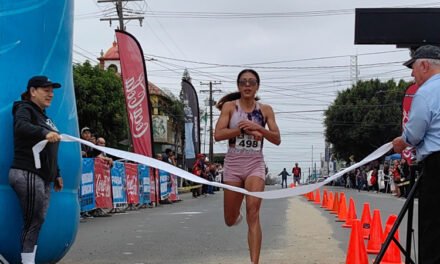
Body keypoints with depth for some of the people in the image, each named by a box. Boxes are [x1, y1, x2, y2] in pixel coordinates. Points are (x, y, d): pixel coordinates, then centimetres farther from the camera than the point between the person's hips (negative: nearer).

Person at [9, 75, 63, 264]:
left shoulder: (44, 116, 23)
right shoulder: (25, 109, -3)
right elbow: (21, 126, -27)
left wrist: (56, 174, 26)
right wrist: (44, 133, -43)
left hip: (44, 177, 9)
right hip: (28, 174, -8)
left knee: (37, 222, 5)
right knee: (33, 222, -11)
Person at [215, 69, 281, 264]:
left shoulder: (265, 110, 4)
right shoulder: (230, 106, 0)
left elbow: (277, 139, 0)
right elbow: (218, 134, -11)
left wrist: (258, 128, -15)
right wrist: (244, 129, -17)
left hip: (255, 165, 0)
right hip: (233, 164, 1)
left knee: (253, 213, -18)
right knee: (230, 221, 10)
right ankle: (238, 215, 49)